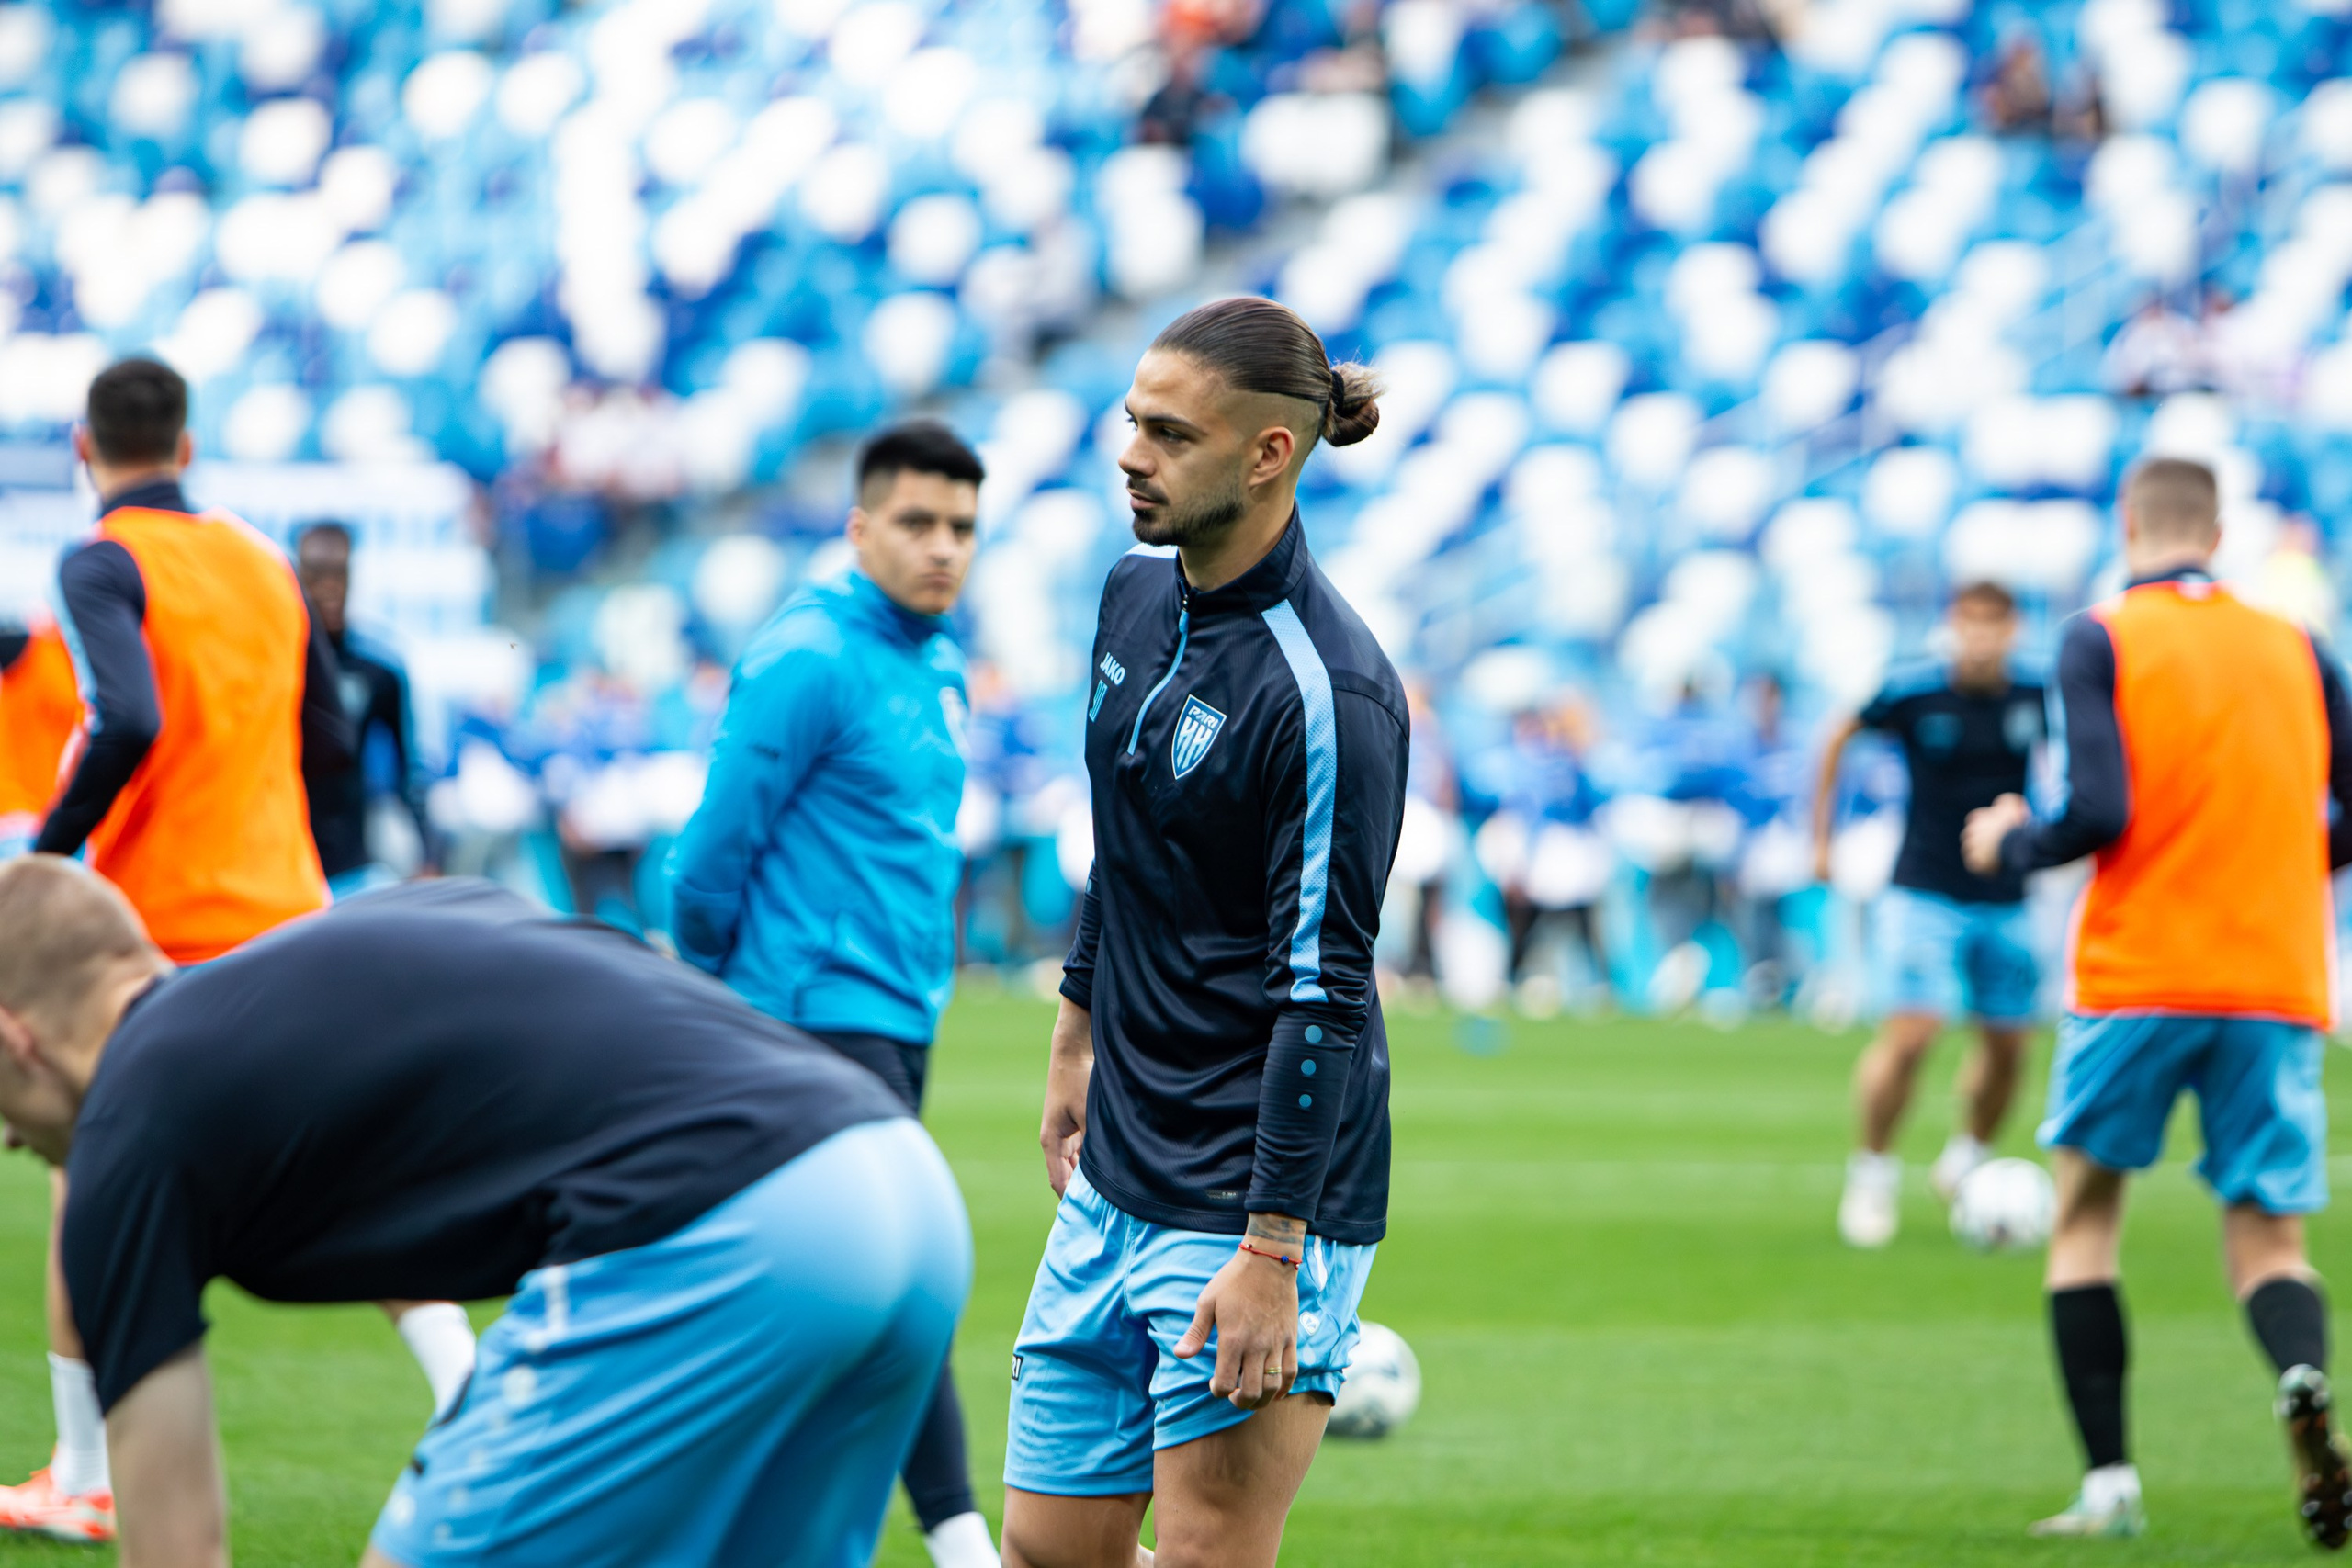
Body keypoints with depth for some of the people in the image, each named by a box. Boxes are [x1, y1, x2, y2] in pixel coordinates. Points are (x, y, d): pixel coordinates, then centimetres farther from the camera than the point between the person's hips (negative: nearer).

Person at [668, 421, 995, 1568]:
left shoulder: (936, 666, 14)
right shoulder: (808, 663, -14)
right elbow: (716, 849, -12)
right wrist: (713, 991, 0)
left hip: (901, 1018, 9)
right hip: (823, 1011, -9)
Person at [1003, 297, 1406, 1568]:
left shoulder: (1327, 691, -19)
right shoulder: (1136, 599, 7)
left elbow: (1323, 996, -21)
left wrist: (1269, 1253, -24)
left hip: (1255, 1198, -8)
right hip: (1117, 1178, 8)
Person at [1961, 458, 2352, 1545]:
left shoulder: (2102, 641, -2)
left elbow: (2099, 811, -13)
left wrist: (2008, 847, 6)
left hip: (2136, 974, -2)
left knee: (2086, 1212, 13)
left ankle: (2109, 1483, 3)